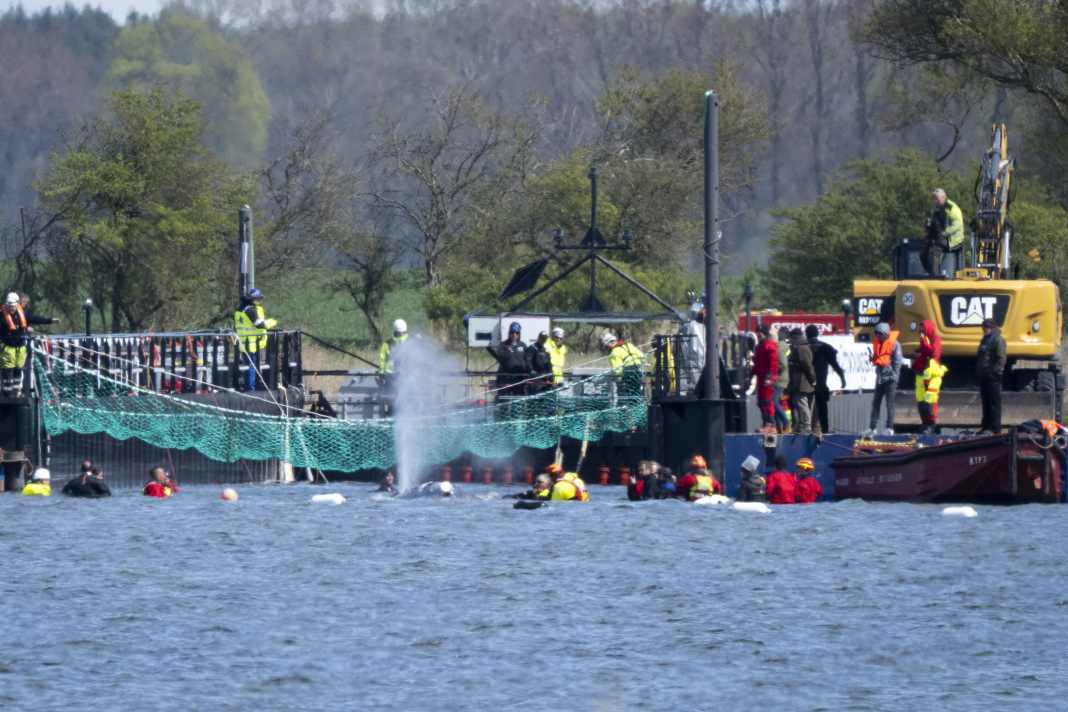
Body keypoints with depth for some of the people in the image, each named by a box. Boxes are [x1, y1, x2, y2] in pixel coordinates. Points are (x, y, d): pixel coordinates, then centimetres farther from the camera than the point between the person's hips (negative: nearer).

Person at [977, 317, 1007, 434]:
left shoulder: (998, 340, -8)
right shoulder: (985, 340, 20)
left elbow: (1001, 358, -15)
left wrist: (997, 371, -21)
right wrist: (978, 371, 20)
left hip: (992, 377, -10)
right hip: (984, 376, 10)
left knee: (994, 402, -8)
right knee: (986, 402, 13)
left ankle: (995, 428, -8)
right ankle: (986, 426, 19)